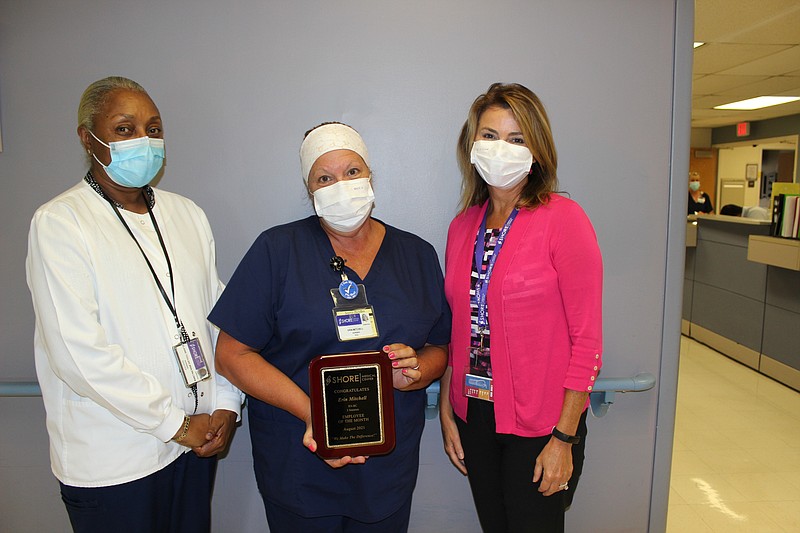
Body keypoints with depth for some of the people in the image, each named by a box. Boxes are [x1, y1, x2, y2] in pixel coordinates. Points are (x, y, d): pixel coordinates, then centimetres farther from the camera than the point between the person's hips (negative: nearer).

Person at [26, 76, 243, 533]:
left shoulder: (188, 215, 7)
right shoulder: (59, 222, -9)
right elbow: (77, 352, -16)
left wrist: (226, 404, -3)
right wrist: (173, 423, -13)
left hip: (196, 441, 5)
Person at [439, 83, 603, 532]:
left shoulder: (564, 219, -13)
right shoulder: (463, 226, 3)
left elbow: (587, 339, -13)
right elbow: (455, 329, 8)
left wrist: (564, 438, -13)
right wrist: (447, 411, 7)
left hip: (541, 424, -5)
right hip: (474, 415, 5)